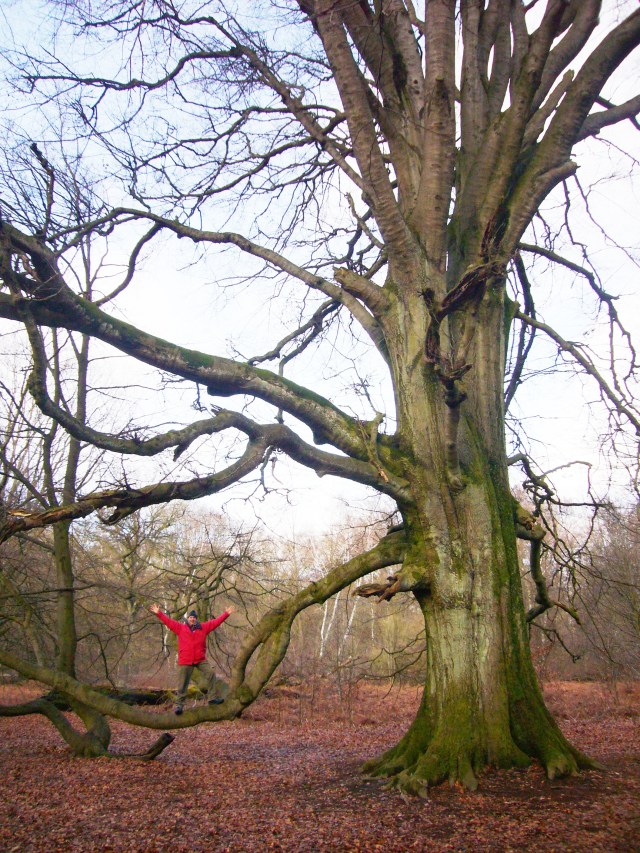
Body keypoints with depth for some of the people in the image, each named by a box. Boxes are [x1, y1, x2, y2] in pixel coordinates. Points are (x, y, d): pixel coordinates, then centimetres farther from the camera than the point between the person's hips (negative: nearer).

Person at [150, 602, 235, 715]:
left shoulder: (203, 627, 6)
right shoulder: (180, 627, 4)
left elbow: (216, 622, 6)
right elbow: (168, 621, 1)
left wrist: (226, 614, 2)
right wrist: (159, 613, -6)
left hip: (201, 660, 1)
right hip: (185, 661, -1)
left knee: (211, 674, -10)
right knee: (183, 684, 3)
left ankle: (212, 697, 1)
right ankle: (179, 704, 16)